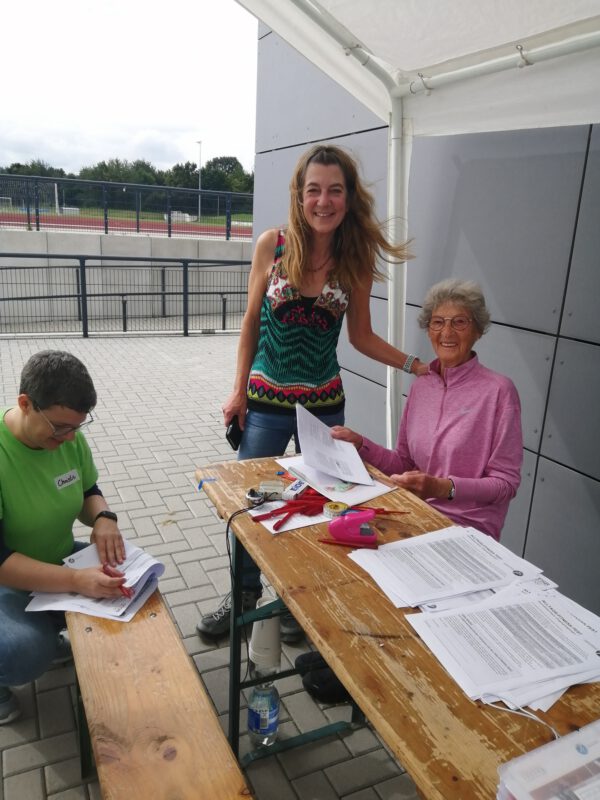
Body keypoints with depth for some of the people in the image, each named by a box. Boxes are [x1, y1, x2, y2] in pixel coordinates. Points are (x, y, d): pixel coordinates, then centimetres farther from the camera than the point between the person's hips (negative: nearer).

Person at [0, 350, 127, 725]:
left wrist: (103, 518, -17)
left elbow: (88, 491, 6)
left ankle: (56, 633, 16)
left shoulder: (69, 436, -11)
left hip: (62, 559, 7)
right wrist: (76, 580, -40)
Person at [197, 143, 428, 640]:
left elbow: (361, 336, 3)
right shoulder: (273, 245, -7)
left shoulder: (356, 259, -4)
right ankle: (245, 595, 37)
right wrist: (239, 389, 0)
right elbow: (251, 322, 1)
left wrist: (416, 365, -7)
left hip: (325, 402, 1)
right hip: (266, 399, 0)